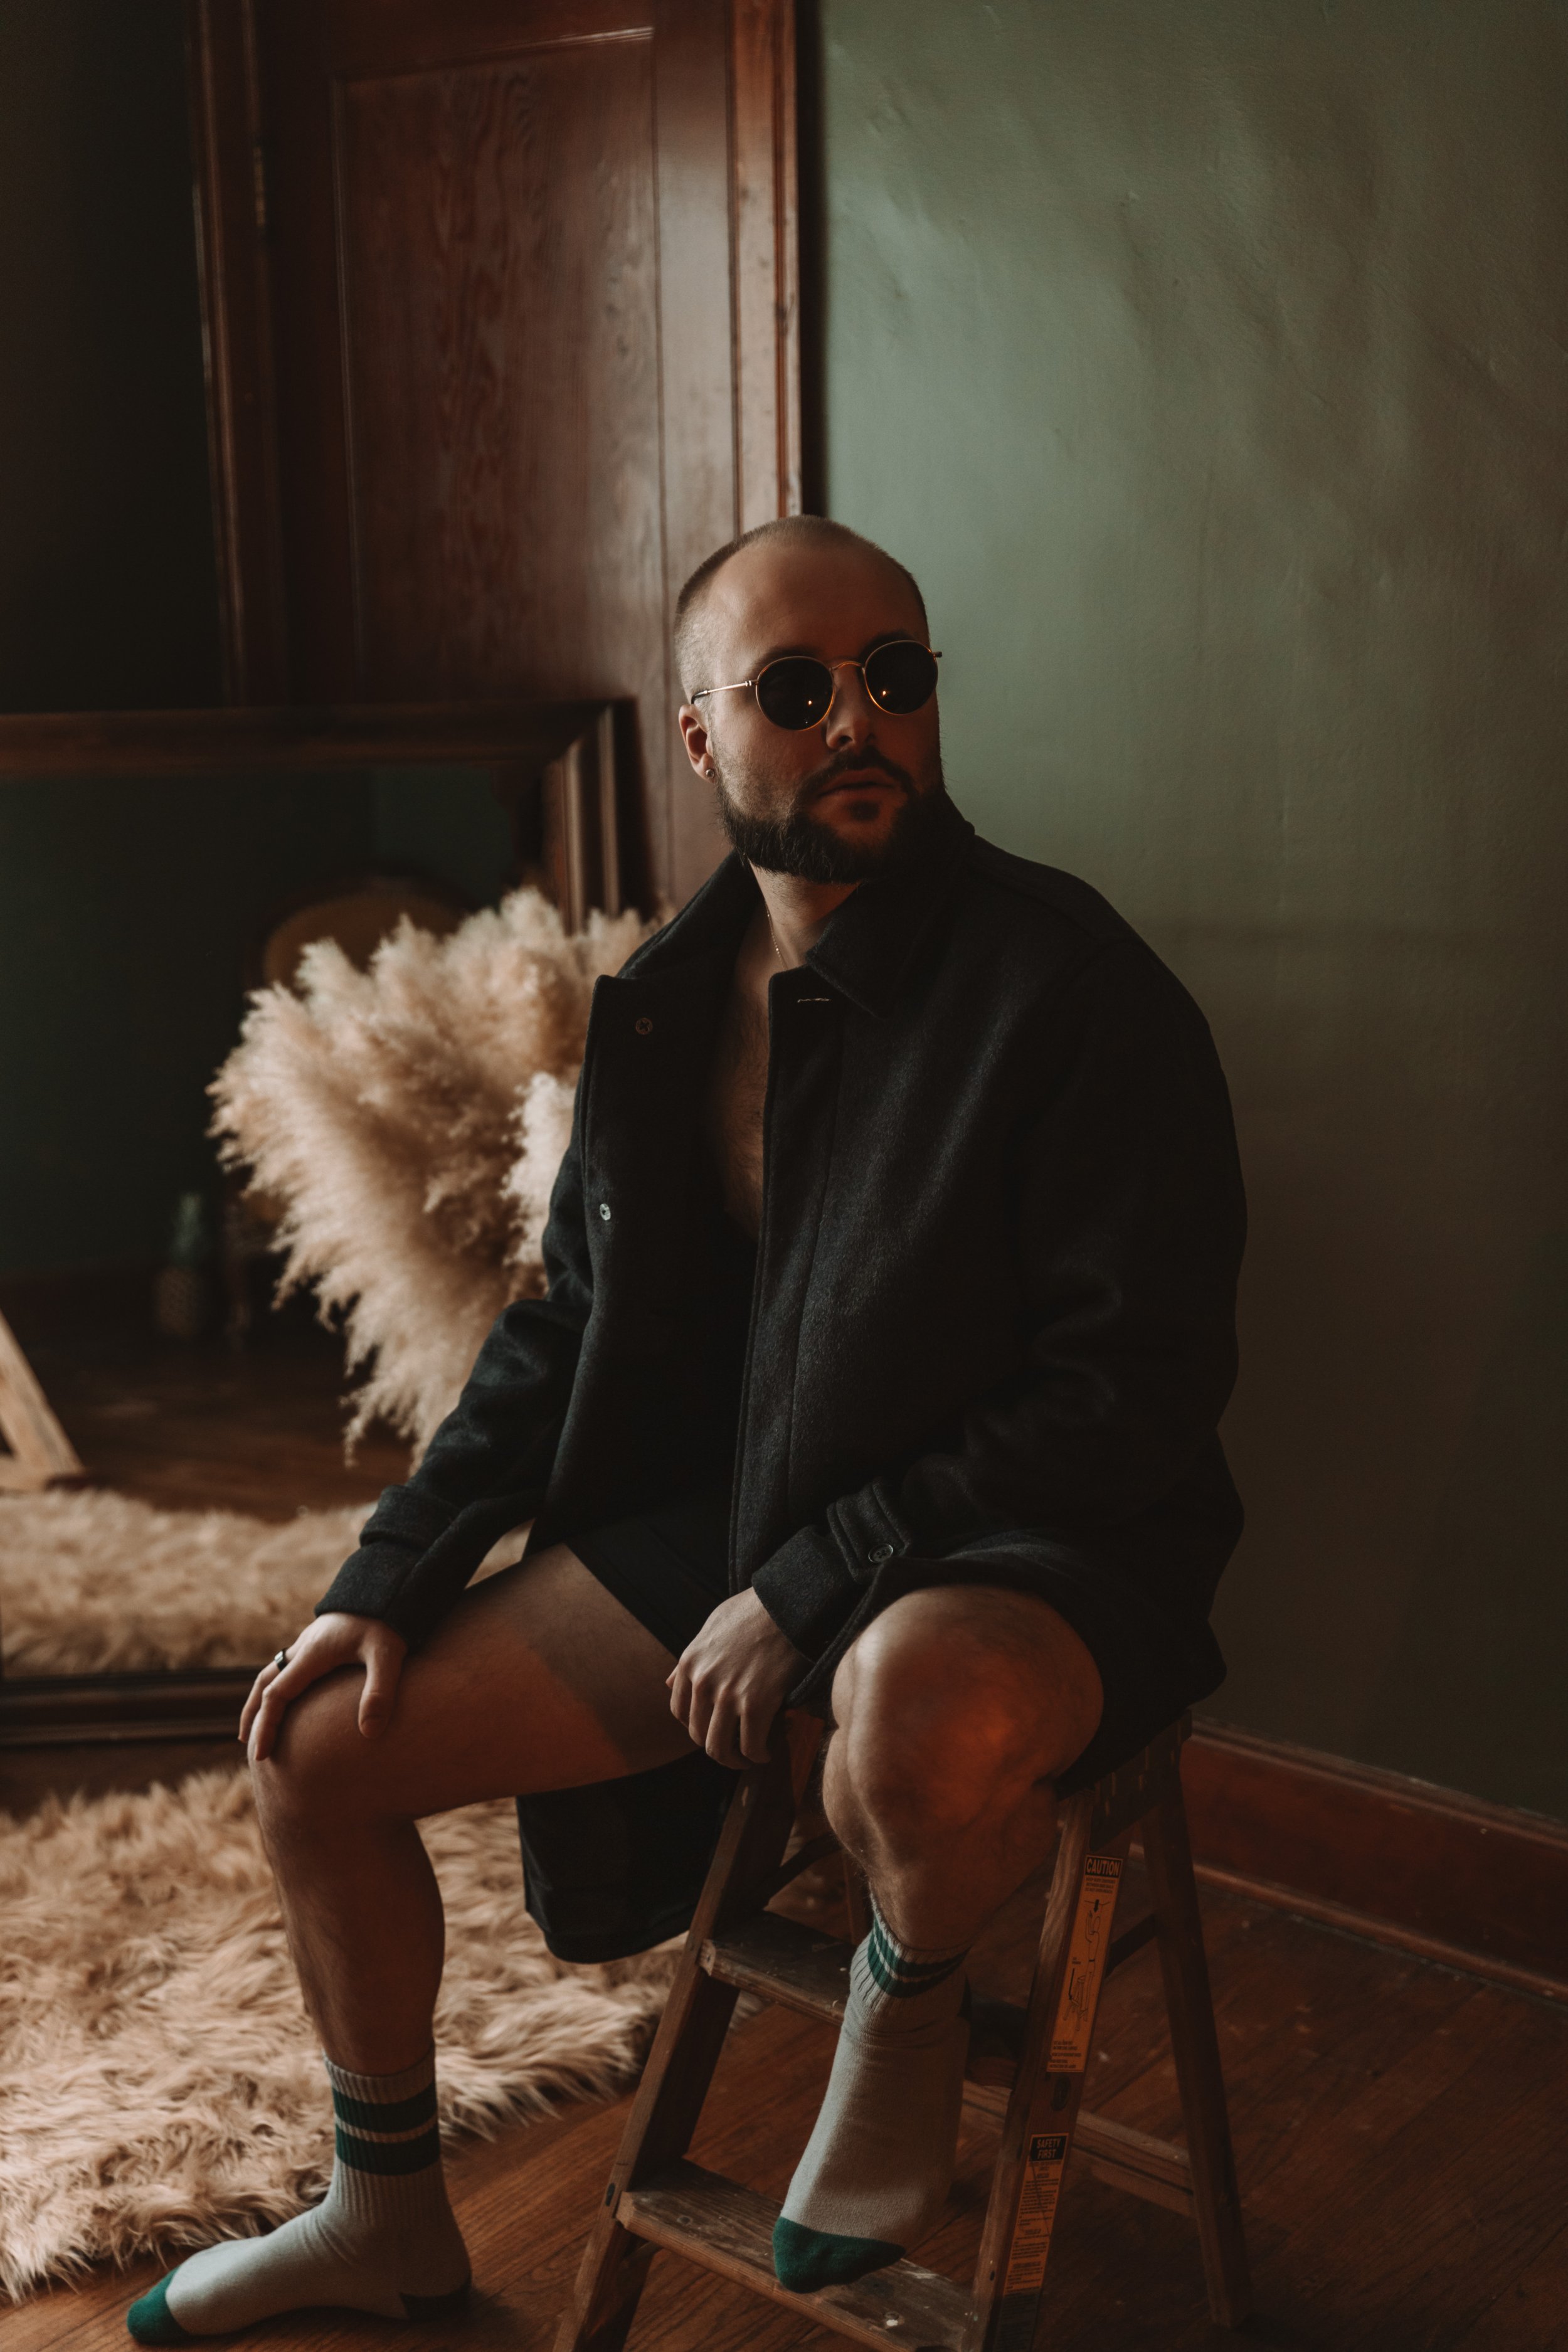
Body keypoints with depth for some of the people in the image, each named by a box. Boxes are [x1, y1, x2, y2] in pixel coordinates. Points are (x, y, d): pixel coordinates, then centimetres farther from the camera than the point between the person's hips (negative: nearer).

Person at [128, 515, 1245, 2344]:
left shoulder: (1073, 989, -16)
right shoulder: (668, 1002, 5)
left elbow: (1140, 1382, -19)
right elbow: (568, 1324, 14)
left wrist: (806, 1592, -19)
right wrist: (388, 1578, 5)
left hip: (1023, 1561, -6)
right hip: (718, 1523, 7)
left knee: (914, 1717, -42)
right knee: (316, 1746, 4)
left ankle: (911, 1990, -3)